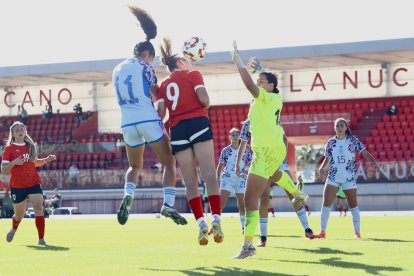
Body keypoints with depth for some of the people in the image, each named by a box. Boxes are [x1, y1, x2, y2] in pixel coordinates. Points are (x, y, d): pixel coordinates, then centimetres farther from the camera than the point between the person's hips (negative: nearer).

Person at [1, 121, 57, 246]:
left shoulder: (30, 146, 8)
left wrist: (46, 160, 7)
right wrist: (14, 162, -24)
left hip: (34, 183, 2)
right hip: (17, 186, -2)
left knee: (39, 210, -15)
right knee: (19, 215, 10)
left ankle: (41, 239, -14)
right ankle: (13, 229, 45)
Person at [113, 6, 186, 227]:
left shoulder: (117, 70, 14)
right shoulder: (144, 67, -3)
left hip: (127, 123, 5)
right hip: (149, 120, -5)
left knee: (134, 166, 21)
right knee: (169, 162, 7)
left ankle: (128, 195, -9)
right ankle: (168, 203, -10)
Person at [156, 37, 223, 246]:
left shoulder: (163, 84, 20)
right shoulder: (193, 75, 10)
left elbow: (160, 113, 7)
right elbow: (204, 99, -5)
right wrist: (205, 108, 16)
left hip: (177, 130, 3)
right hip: (198, 123, -3)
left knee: (190, 182, 2)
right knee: (209, 175, -9)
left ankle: (201, 222, -12)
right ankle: (216, 219, -23)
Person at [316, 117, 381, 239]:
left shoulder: (353, 140, -3)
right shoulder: (331, 142, 5)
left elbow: (365, 153, -7)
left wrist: (374, 163, -23)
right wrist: (321, 168, -4)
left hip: (349, 178, -2)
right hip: (333, 177, 2)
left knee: (353, 205, 3)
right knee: (326, 203, -7)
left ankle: (357, 232, 13)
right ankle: (323, 232, -2)